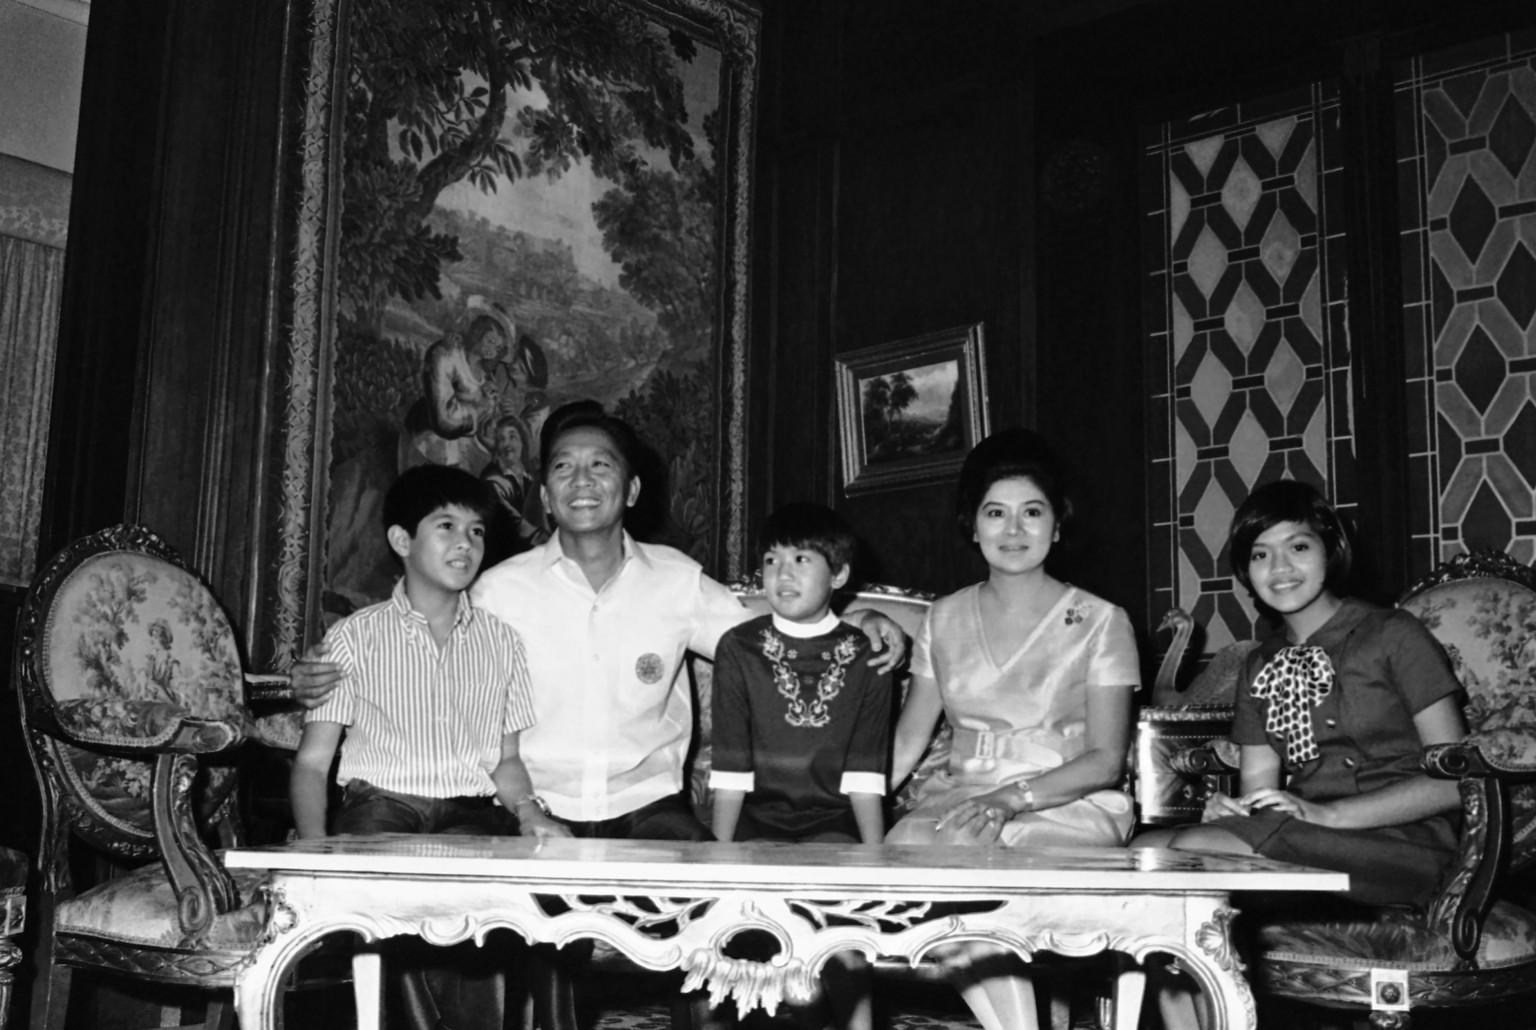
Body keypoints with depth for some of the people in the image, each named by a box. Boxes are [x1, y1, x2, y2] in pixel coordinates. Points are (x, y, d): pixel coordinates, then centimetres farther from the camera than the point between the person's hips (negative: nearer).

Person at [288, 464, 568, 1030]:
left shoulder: (500, 641, 17)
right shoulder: (355, 637, 9)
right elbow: (312, 761, 5)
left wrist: (528, 810, -2)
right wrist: (316, 847, -12)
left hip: (472, 812, 1)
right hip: (382, 805, -1)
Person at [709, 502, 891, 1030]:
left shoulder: (866, 656, 4)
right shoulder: (739, 649, 3)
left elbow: (864, 777, 0)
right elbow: (730, 772, 0)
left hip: (832, 825, 0)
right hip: (759, 823, 0)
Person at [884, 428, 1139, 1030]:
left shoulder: (1099, 622, 2)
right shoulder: (945, 619, 12)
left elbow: (1106, 760, -4)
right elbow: (907, 739, 11)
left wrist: (1012, 798, -19)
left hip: (1069, 806, -3)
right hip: (961, 797, 3)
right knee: (904, 846, -30)